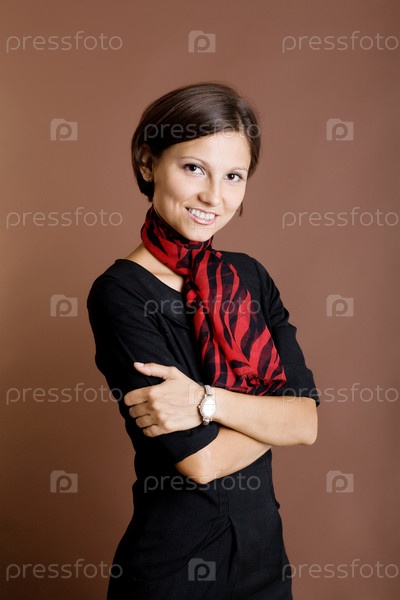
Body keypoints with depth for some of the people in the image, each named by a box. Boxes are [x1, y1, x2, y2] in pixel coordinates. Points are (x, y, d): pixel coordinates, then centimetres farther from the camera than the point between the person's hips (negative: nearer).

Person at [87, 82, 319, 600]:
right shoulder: (120, 294, -18)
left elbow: (307, 422, -8)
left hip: (265, 547, 5)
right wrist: (272, 413, -7)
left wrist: (206, 401, -22)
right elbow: (201, 460, -21)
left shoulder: (249, 277, 0)